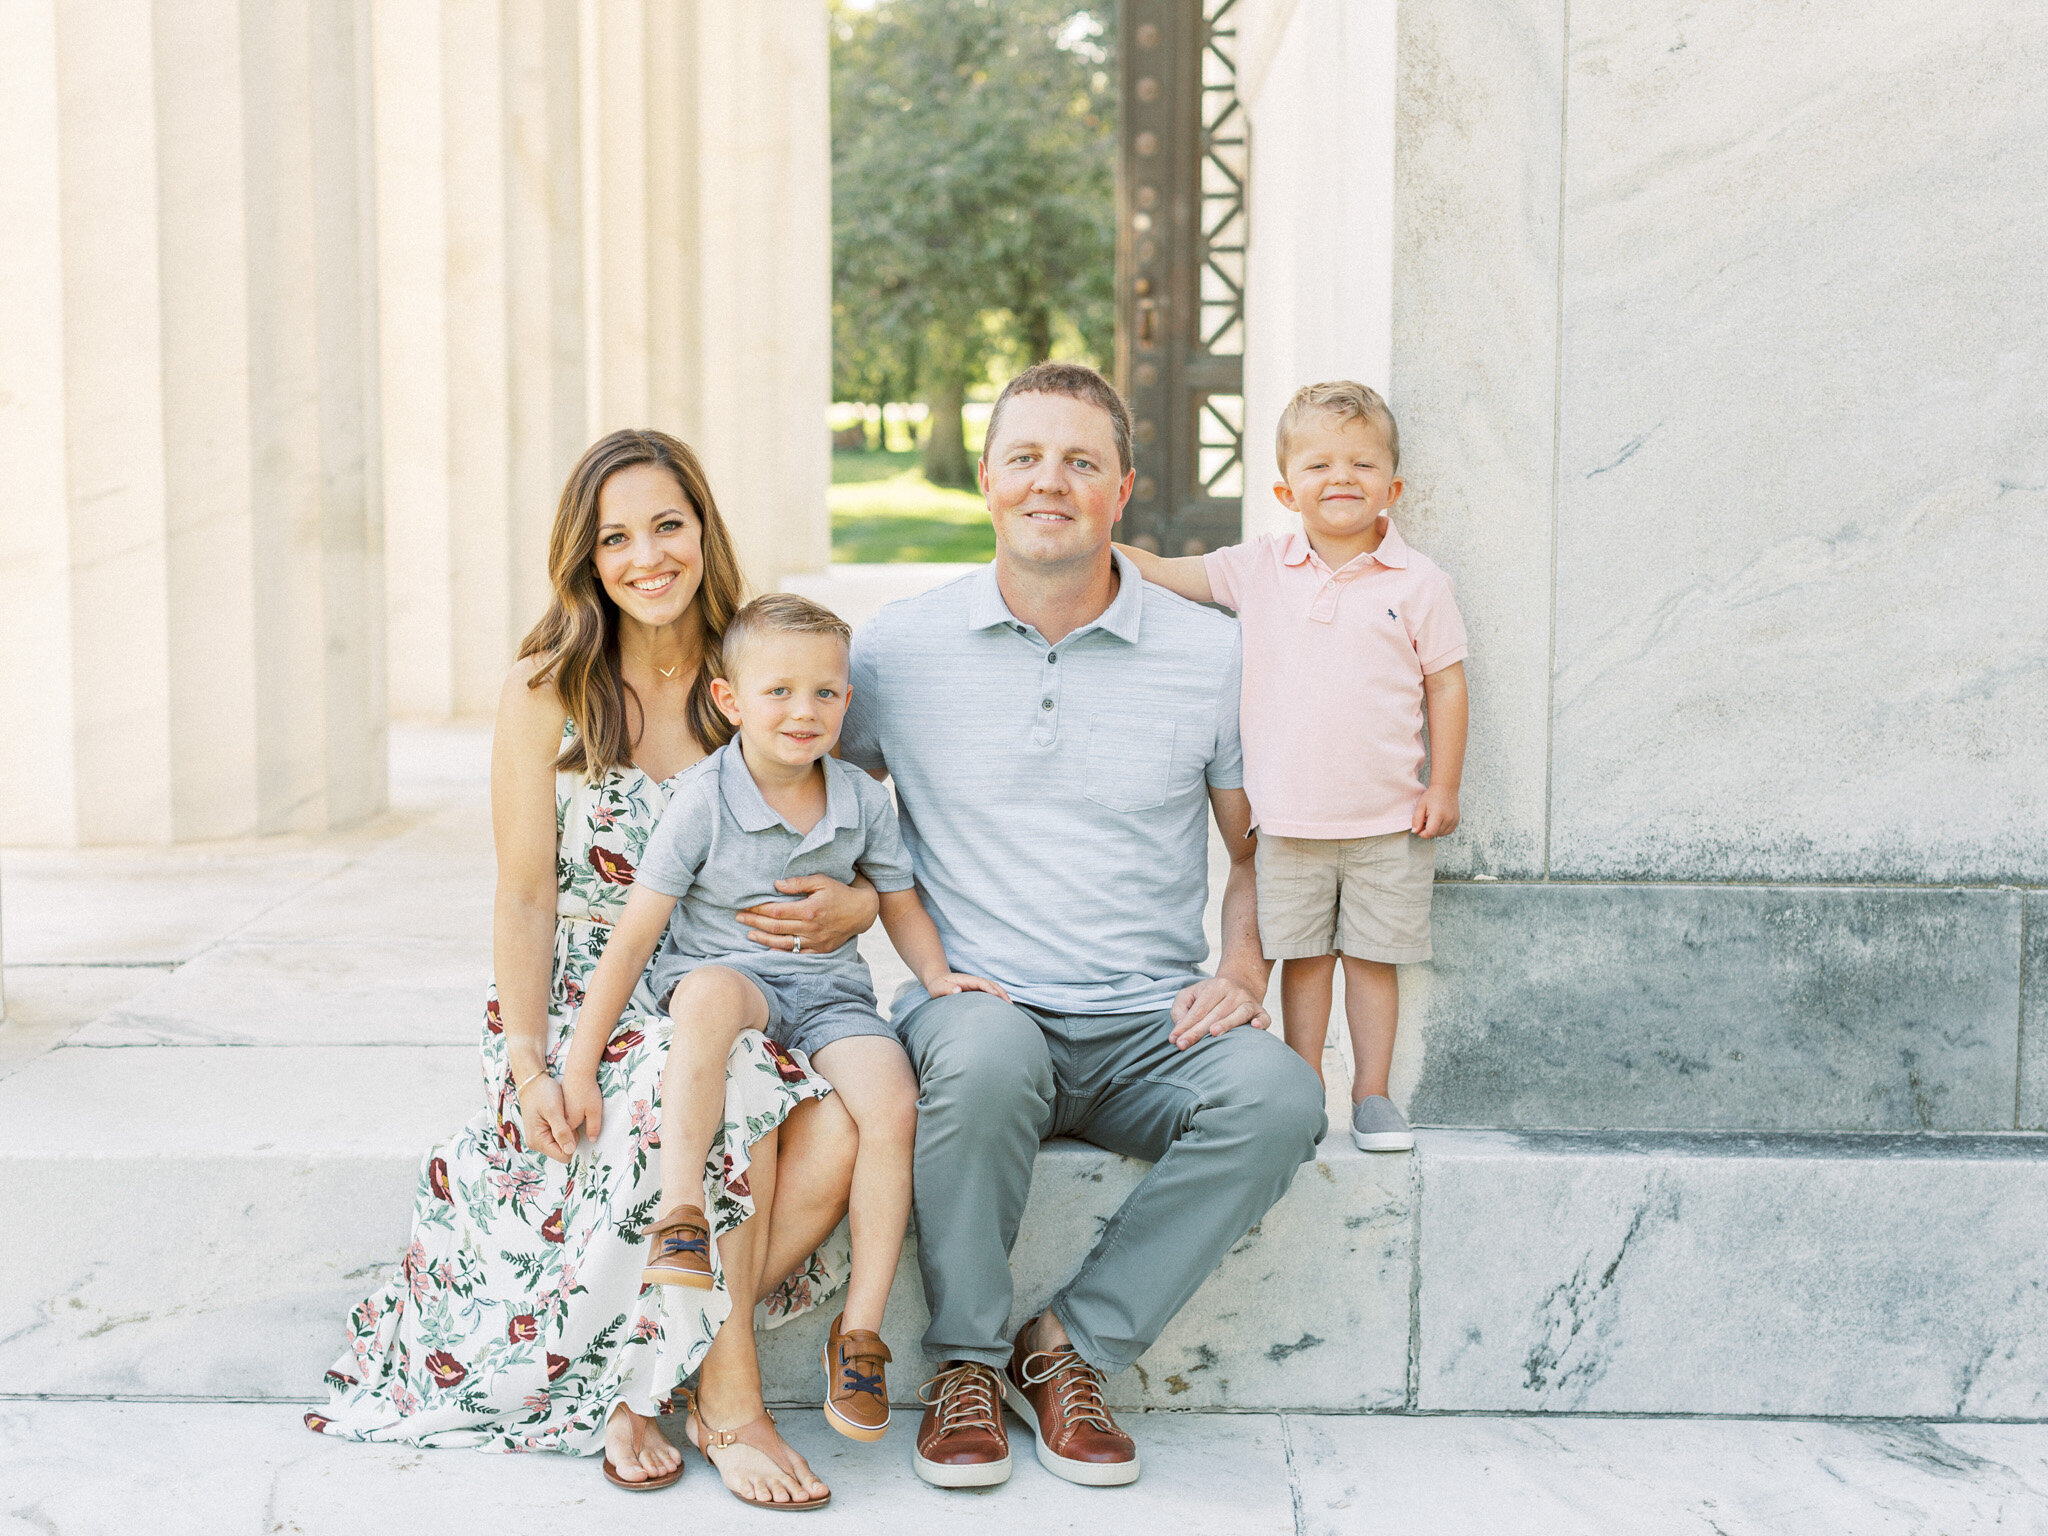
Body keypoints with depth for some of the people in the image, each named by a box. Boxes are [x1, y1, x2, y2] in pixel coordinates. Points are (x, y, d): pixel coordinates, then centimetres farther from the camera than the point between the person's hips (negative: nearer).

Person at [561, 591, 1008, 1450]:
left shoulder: (862, 801, 2)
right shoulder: (704, 801, -10)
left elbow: (900, 904, 17)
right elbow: (635, 934, -9)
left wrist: (937, 972, -4)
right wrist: (580, 1063, -11)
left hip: (828, 992, 3)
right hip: (723, 972, -3)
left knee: (892, 1104, -26)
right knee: (711, 992, -41)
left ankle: (860, 1330, -14)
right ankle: (677, 1222, -37)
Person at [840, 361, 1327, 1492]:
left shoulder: (1213, 656, 5)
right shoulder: (898, 649, 5)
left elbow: (1262, 849, 15)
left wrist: (1241, 972, -3)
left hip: (1151, 1027, 1)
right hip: (978, 1005, -1)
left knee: (1278, 1096, -29)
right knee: (986, 1055, -37)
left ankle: (1071, 1345, -12)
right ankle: (964, 1359, -13)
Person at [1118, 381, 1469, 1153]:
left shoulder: (1418, 582, -3)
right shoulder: (1260, 569, 1)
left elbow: (1446, 684, 1)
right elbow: (1166, 573, 9)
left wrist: (1443, 786, -3)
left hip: (1387, 821, -1)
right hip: (1289, 820, 2)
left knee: (1373, 956, 6)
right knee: (1302, 956, 10)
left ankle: (1372, 1094, 18)